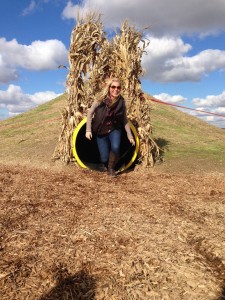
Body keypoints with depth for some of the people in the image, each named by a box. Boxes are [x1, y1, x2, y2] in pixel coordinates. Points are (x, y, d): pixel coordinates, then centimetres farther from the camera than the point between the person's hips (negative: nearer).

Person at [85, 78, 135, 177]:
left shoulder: (121, 102, -12)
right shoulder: (101, 100, -20)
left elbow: (125, 120, -2)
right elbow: (90, 113, -8)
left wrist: (130, 135, -2)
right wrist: (88, 130, -13)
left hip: (115, 129, 1)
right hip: (101, 131, -1)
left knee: (115, 147, -30)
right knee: (104, 158, -4)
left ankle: (111, 168, 2)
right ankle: (106, 166, 38)